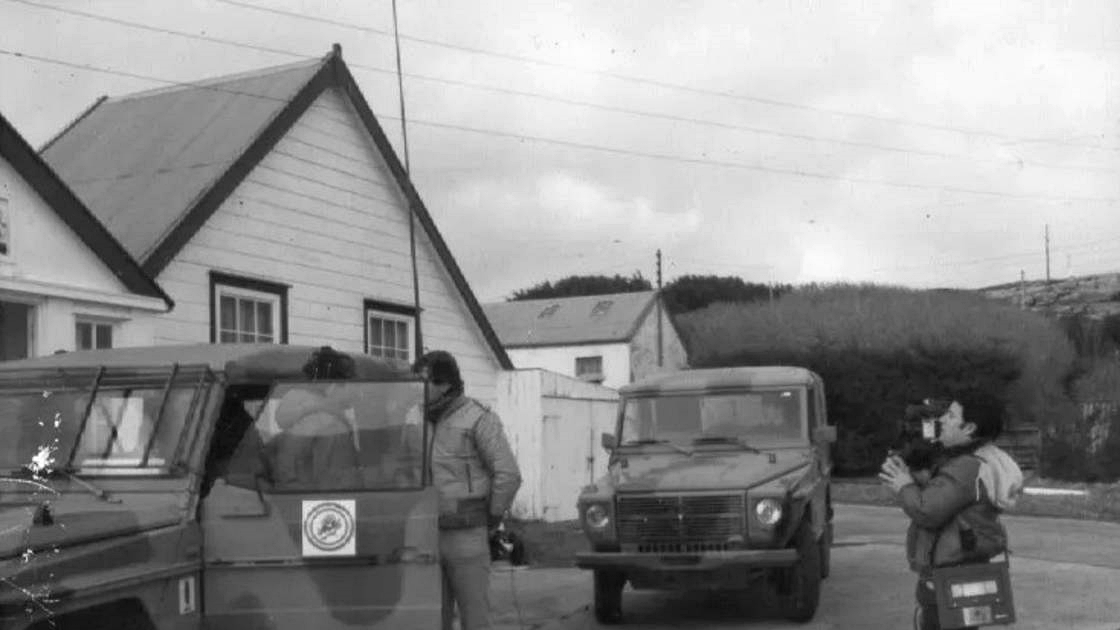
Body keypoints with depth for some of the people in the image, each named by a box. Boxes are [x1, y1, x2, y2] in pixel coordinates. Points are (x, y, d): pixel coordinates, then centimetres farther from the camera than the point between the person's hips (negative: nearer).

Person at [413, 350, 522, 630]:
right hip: (430, 538, 6)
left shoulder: (479, 419, -10)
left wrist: (491, 522, -7)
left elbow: (508, 475, -15)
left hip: (467, 538, -6)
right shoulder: (425, 423, 11)